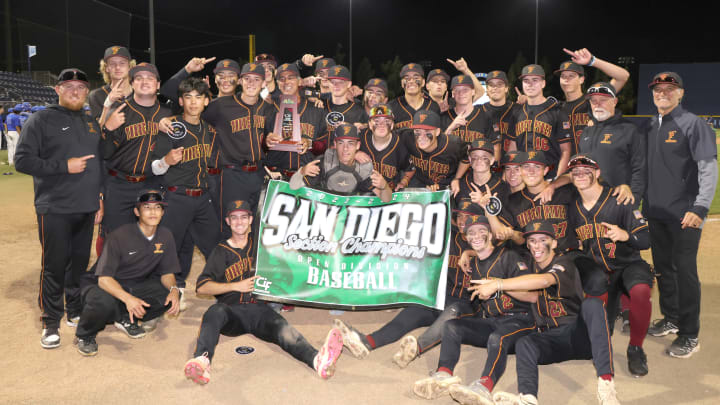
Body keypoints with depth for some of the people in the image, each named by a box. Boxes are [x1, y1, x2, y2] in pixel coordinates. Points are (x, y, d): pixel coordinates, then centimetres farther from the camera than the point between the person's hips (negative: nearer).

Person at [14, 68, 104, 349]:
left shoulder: (92, 123, 16)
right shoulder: (42, 120, -2)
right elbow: (22, 160, -9)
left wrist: (99, 196, 15)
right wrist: (64, 166, -16)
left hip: (86, 209, 5)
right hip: (55, 209, -5)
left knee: (80, 263, 11)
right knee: (54, 266, -1)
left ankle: (76, 312, 26)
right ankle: (51, 322, 12)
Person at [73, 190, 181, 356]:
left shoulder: (165, 236, -5)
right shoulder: (120, 236, -21)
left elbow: (167, 273, 2)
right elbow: (104, 278, -25)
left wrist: (174, 289, -21)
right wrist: (127, 298, -42)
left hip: (136, 286, 5)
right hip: (108, 286, -5)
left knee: (171, 295, -19)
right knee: (104, 302, -39)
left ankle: (127, 318, 4)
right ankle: (85, 335, -4)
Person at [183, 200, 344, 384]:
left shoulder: (260, 245, 25)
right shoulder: (221, 251, 21)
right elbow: (202, 287, 10)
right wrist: (236, 286, -2)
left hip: (259, 308, 0)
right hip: (232, 309, 0)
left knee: (282, 328, -32)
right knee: (215, 311, -36)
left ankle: (318, 359, -61)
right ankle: (201, 360, -59)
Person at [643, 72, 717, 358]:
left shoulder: (693, 124, -7)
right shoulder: (649, 127, 11)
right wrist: (641, 201, 8)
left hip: (684, 214, -6)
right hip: (655, 211, 6)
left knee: (685, 271, -1)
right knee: (663, 267, 15)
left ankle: (689, 335, 9)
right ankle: (670, 319, 31)